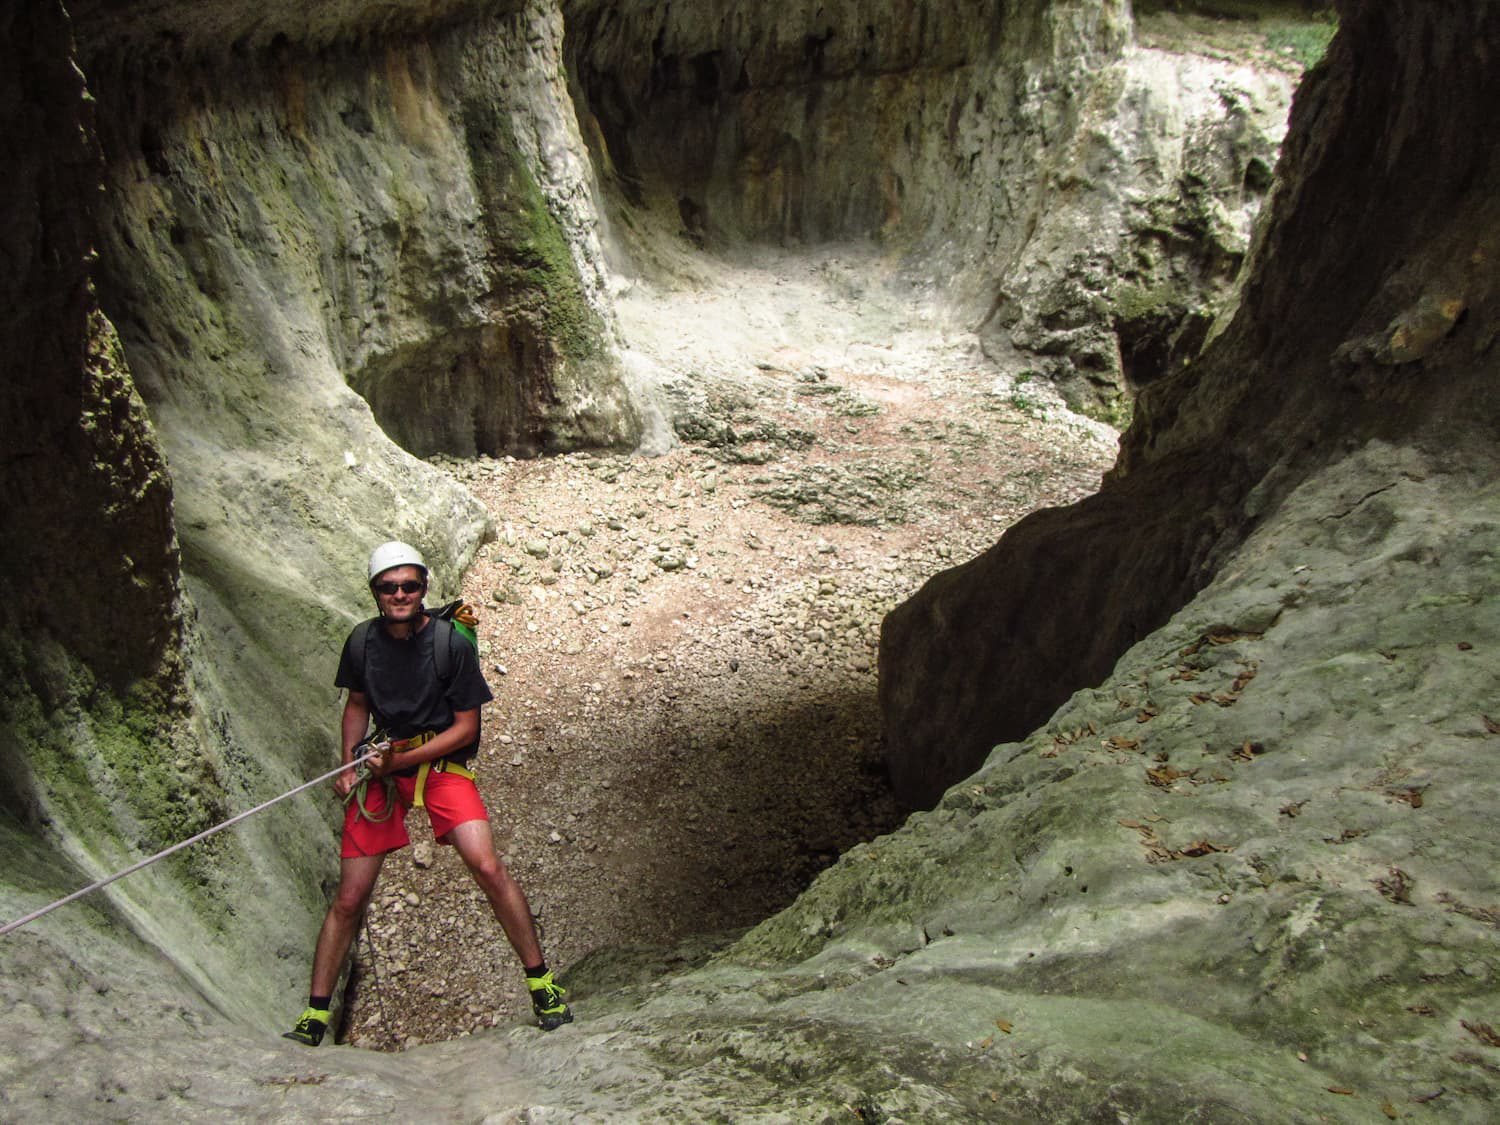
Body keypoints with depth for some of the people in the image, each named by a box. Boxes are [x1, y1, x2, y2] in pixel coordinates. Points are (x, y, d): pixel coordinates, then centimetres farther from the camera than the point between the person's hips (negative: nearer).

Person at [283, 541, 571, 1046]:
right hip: (380, 766, 3)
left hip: (440, 762, -3)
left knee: (488, 867, -21)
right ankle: (315, 1015, 19)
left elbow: (466, 726, -8)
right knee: (349, 899, 3)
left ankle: (541, 981, -5)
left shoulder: (451, 643, -12)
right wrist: (348, 766, 5)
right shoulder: (362, 641, 0)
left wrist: (402, 760, -14)